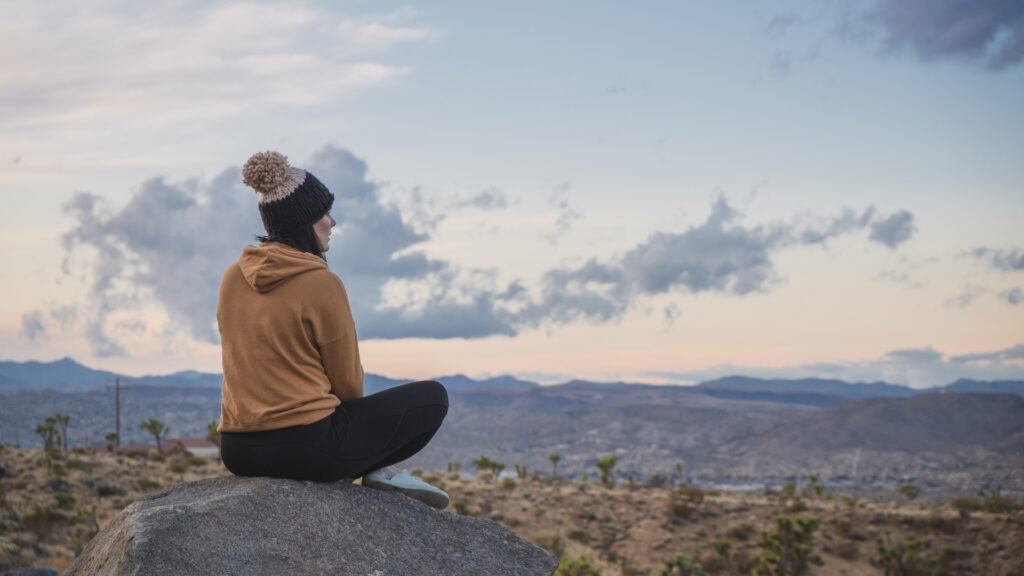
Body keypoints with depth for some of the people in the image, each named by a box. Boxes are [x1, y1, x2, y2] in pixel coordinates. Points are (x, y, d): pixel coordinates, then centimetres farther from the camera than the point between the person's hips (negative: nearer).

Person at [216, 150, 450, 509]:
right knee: (433, 397, 9)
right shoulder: (322, 284, -13)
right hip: (308, 446, -6)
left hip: (238, 452, 7)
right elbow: (347, 381, -4)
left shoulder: (233, 278, 6)